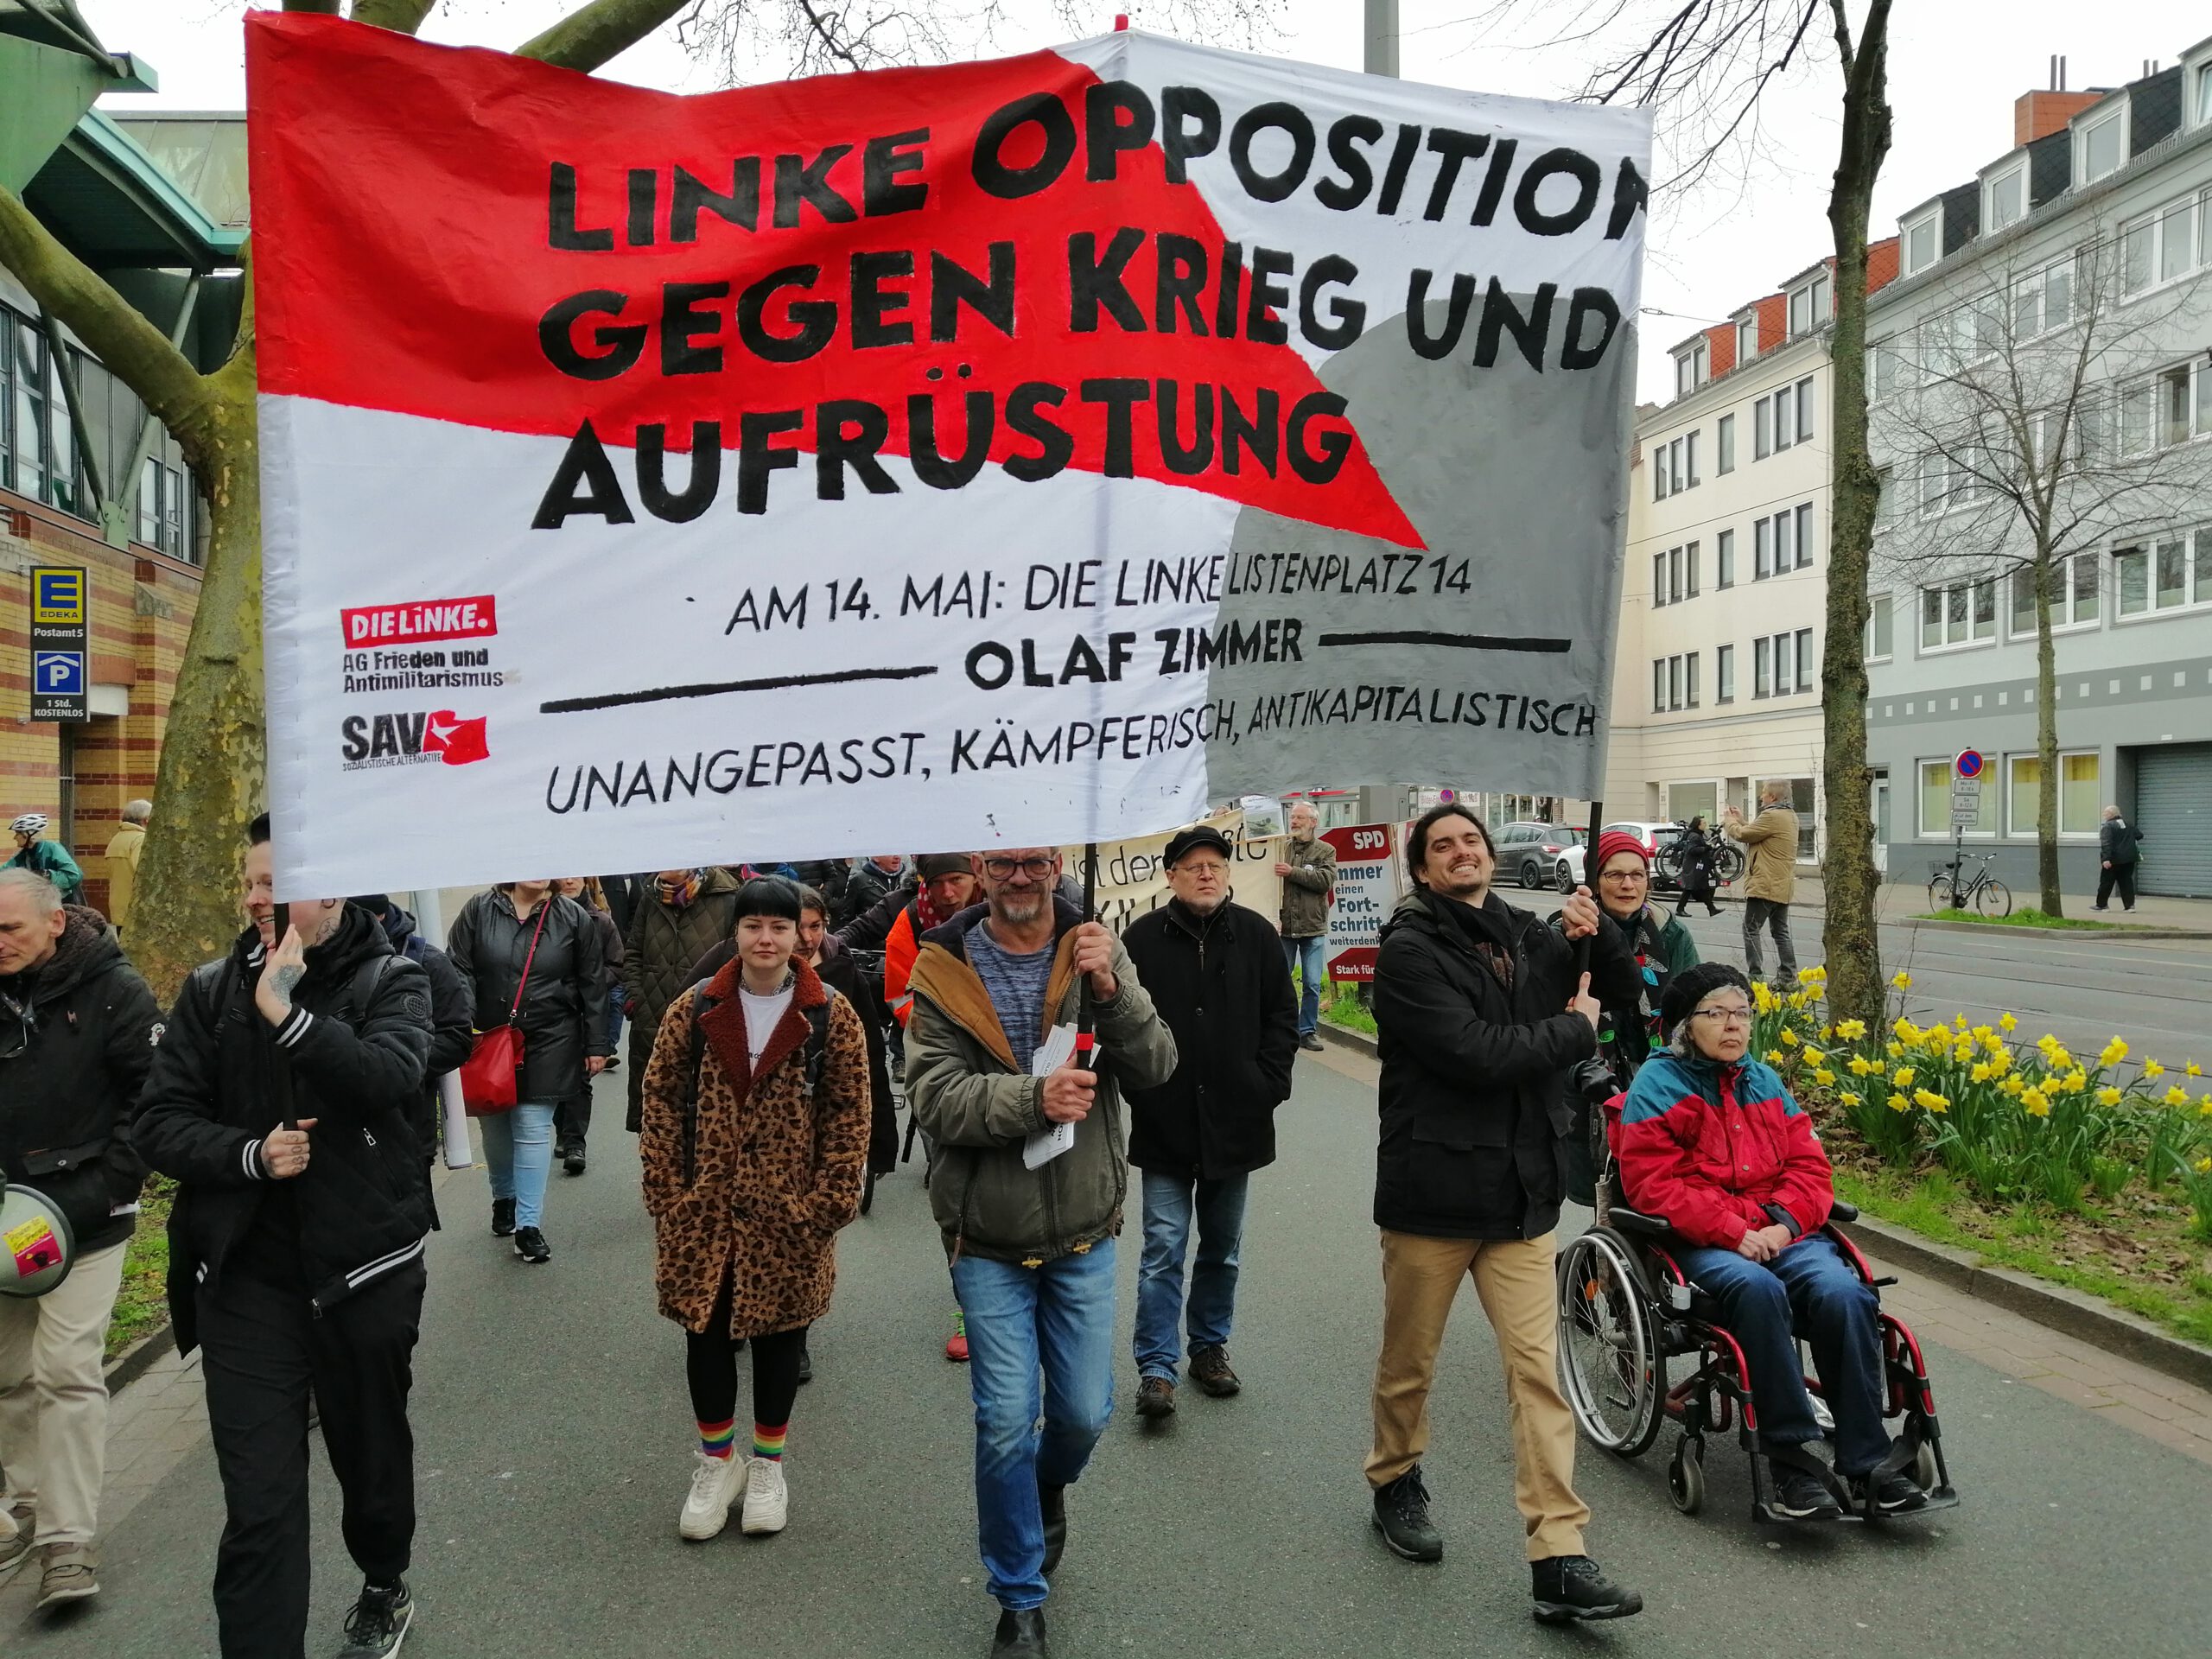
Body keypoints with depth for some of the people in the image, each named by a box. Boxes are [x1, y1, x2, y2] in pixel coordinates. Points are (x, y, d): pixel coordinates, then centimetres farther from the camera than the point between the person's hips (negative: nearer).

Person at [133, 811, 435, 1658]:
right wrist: (249, 1152, -18)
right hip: (246, 1276, 1)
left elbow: (389, 1079, -24)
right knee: (258, 1504, -2)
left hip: (365, 1268, 0)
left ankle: (385, 1589, 47)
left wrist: (288, 1012, -27)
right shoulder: (212, 990, 1)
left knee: (371, 1457, 20)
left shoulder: (390, 980, -6)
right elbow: (159, 1123, -2)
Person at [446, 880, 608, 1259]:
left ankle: (528, 1225, 3)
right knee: (495, 1126, 15)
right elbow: (457, 968, -4)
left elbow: (591, 986, 2)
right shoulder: (479, 910, -2)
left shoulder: (573, 917, -1)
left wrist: (595, 1046, 2)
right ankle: (503, 1198, 39)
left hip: (548, 1043, -1)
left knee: (533, 1129, -3)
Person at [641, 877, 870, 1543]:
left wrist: (828, 1202, -9)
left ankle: (767, 1466, 31)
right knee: (705, 1331, 10)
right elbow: (661, 1102, 1)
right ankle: (716, 1462, 31)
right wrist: (667, 1193, -4)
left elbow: (848, 1114, -4)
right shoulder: (693, 1011, -1)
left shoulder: (831, 1016, -5)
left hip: (789, 1215, -1)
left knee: (779, 1334, 11)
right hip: (703, 1209, 1)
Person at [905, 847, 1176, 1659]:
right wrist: (1034, 1097, -32)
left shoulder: (1096, 953, -4)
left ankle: (1048, 1486, 48)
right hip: (989, 1240, -2)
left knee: (1084, 1412, 12)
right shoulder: (944, 970, -10)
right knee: (1007, 1423, 2)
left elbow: (1156, 1066, -9)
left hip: (1083, 1235, 2)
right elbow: (935, 1096, -17)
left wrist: (1112, 992, -26)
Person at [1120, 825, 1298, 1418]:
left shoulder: (1255, 934, 1)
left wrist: (1267, 1084, -2)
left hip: (1235, 1123, 3)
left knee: (1222, 1248, 16)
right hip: (1164, 1125, -2)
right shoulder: (1142, 938, -5)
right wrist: (1139, 1090, -6)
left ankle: (1210, 1347, 32)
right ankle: (1156, 1366, 7)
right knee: (1164, 1247, -2)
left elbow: (1284, 1017, 6)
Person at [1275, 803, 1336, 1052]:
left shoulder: (1325, 851, 2)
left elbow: (1326, 880, -14)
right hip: (1284, 927, 1)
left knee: (1312, 985, 2)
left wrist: (1293, 872, -18)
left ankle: (1308, 1031, 13)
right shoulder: (1281, 849, 6)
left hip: (1313, 928, -1)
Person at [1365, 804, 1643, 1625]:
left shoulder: (1529, 936, 8)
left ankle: (1559, 1559, 4)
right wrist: (1573, 1030, -9)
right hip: (1434, 1190, -4)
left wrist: (1596, 933, -4)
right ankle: (1395, 1483, 38)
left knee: (1538, 1369, 1)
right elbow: (1474, 1054, -22)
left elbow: (1623, 989, 17)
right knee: (1409, 1362, 13)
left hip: (1523, 1192, 4)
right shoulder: (1409, 951, -11)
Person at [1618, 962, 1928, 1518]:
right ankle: (1789, 1457, -27)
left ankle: (1864, 1461, -17)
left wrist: (1783, 1223, -7)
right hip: (1697, 1242, -5)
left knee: (1845, 1293, -26)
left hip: (1781, 1233, 5)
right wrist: (1733, 1233, -18)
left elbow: (1810, 1166, 14)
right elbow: (1651, 1184, -9)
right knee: (1758, 1288, -37)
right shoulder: (1659, 1083, 1)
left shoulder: (1765, 1081, 20)